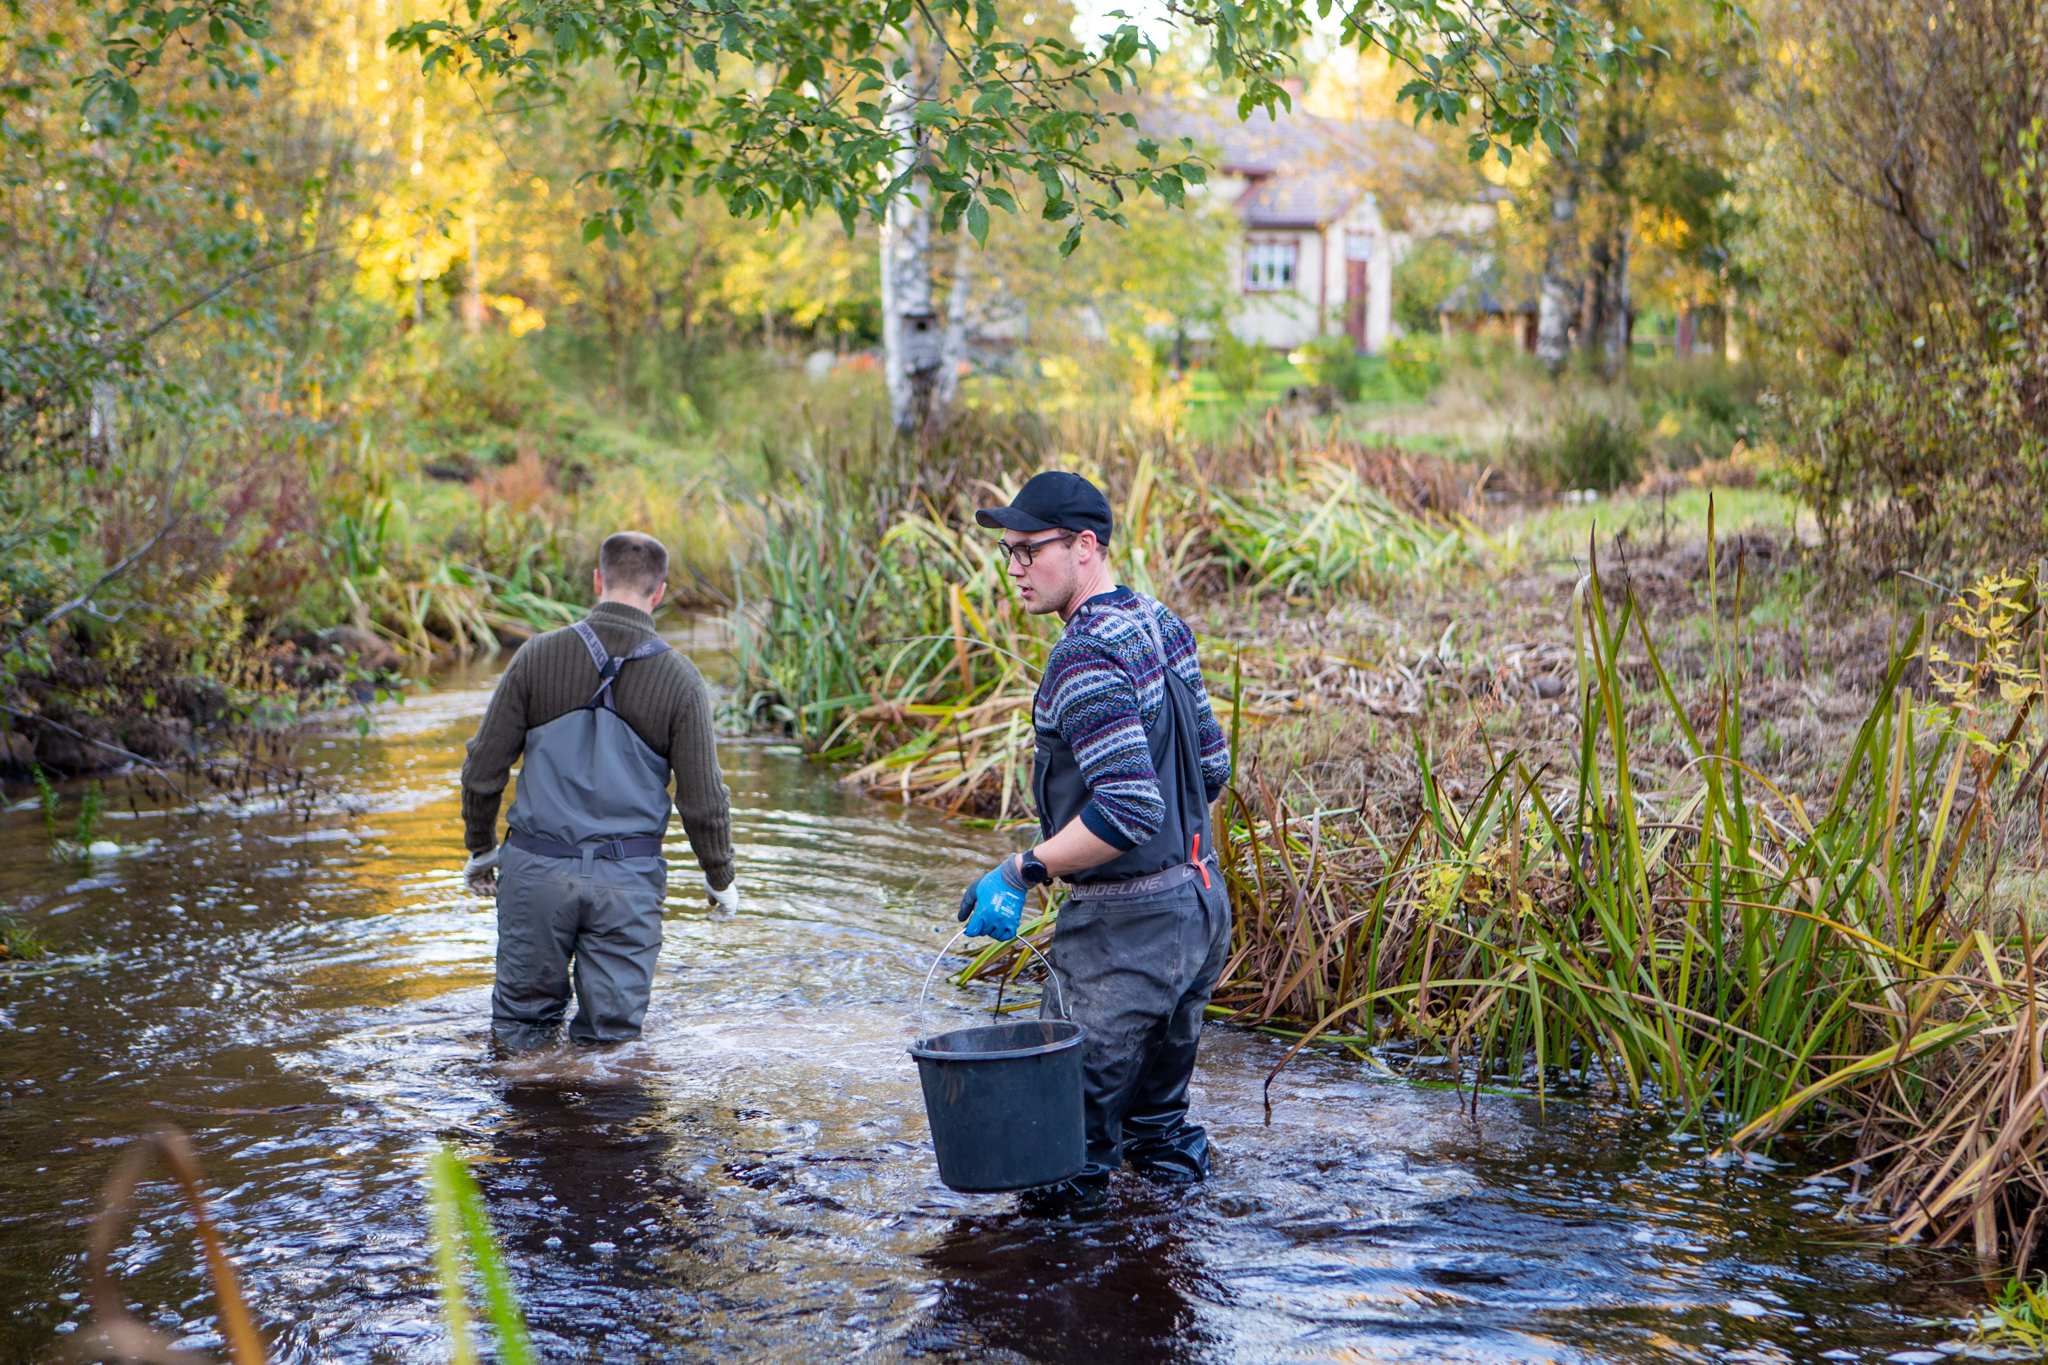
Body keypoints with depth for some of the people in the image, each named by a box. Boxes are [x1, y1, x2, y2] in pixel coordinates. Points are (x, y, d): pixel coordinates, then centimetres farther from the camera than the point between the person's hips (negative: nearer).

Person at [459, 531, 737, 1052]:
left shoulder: (538, 656, -3)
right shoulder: (679, 679, -5)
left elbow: (483, 769, 1)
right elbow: (703, 799, -3)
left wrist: (481, 848, 17)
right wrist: (721, 880, 12)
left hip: (537, 869, 0)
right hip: (627, 879, 0)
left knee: (521, 1022, 13)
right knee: (610, 1038, 9)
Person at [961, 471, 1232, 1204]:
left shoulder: (1085, 660, -20)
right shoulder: (1162, 625, 9)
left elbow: (1130, 807, -28)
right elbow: (1211, 766, 16)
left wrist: (1023, 871, -21)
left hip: (1126, 925, -10)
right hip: (1198, 903, 10)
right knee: (1156, 1087, 23)